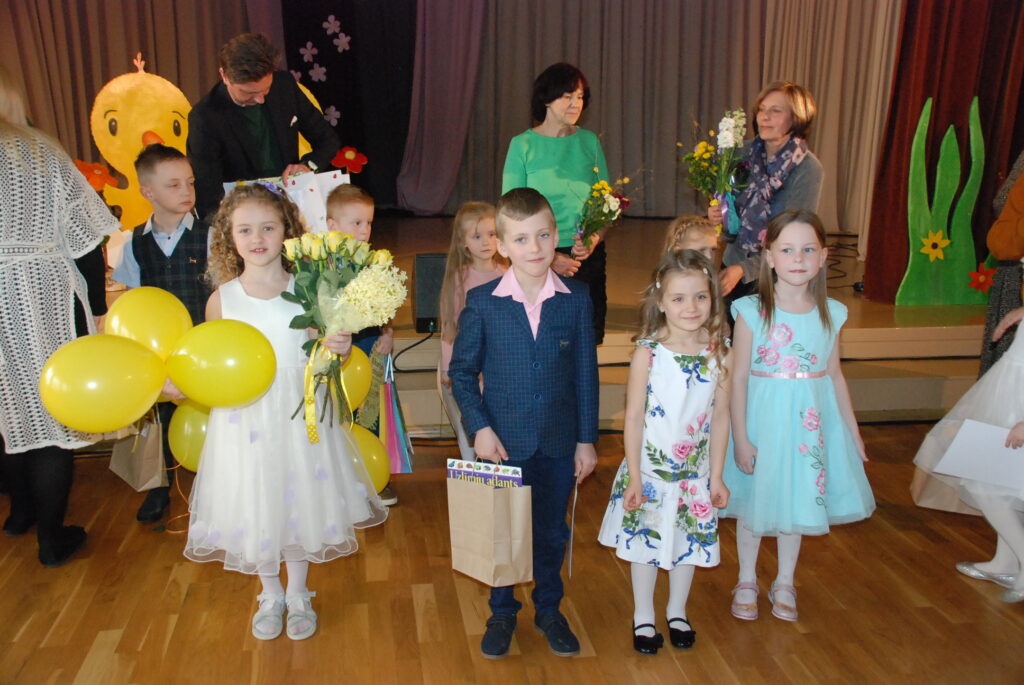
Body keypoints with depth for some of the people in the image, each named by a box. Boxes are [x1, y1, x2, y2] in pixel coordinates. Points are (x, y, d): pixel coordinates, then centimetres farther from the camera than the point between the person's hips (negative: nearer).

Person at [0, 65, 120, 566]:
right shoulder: (41, 151, -7)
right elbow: (85, 238, -6)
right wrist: (96, 307, 2)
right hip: (45, 304, -2)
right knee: (53, 412, 7)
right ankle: (51, 538, 16)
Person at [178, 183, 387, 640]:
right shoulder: (222, 299, -5)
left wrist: (339, 350, -22)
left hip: (300, 418, 0)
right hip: (245, 422, 1)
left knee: (299, 503, 14)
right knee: (254, 511, 13)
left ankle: (298, 595, 39)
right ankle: (270, 595, 40)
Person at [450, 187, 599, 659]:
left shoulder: (576, 299, -5)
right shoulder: (482, 302, -8)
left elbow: (586, 373, -1)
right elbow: (462, 371, -1)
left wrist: (586, 439, 0)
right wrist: (479, 428, -11)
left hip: (560, 442, 1)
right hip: (504, 442, -1)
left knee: (552, 531, 17)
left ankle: (548, 610, 39)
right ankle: (502, 613, 36)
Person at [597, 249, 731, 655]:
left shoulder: (717, 352, -7)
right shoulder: (648, 352, -15)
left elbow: (720, 416, -1)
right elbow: (633, 417, -12)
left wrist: (716, 476, 2)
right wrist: (634, 477, -11)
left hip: (695, 471, 3)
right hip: (651, 469, -3)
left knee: (690, 541, 18)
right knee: (645, 542, 12)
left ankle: (678, 613, 42)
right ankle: (643, 617, 34)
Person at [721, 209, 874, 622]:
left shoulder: (830, 313, 0)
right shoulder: (752, 312, -12)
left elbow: (835, 376, 8)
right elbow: (738, 378, -11)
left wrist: (853, 432, 12)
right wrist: (740, 438, -13)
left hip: (810, 420, 3)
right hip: (763, 416, -3)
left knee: (797, 501, 16)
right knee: (754, 502, 11)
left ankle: (784, 583, 37)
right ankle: (747, 582, 33)